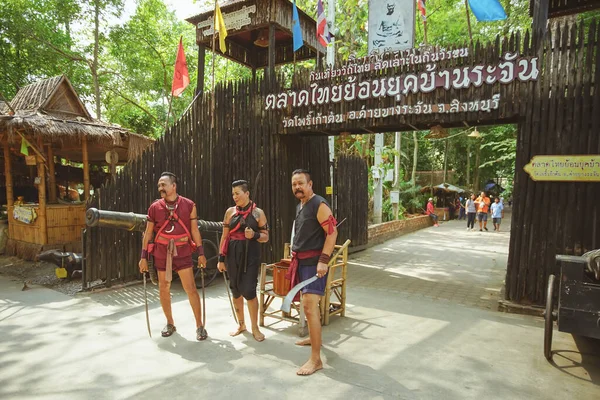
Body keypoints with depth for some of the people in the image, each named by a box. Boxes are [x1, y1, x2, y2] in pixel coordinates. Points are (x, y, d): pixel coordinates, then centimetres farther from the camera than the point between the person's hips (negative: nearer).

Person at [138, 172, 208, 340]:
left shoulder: (189, 205, -5)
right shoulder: (154, 207, -1)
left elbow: (194, 230, 0)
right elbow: (148, 233, 4)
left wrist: (201, 253, -2)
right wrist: (143, 257, 2)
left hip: (183, 252, -2)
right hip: (162, 254, 2)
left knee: (191, 289, -2)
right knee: (164, 290, 12)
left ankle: (199, 326, 10)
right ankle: (170, 324, 30)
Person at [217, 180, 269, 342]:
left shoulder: (258, 212, -3)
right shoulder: (230, 211, 5)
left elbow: (266, 237, 1)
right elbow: (224, 236, 8)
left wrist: (254, 235, -20)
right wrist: (221, 258, 5)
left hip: (250, 254, -3)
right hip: (233, 254, 3)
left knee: (248, 290, -7)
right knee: (235, 290, 11)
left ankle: (255, 328, 12)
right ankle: (241, 324, 29)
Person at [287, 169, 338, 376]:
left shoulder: (319, 205, -14)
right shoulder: (299, 206, 13)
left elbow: (332, 232, -19)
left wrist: (323, 260, -25)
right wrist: (295, 256, 20)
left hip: (315, 261, -9)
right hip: (301, 260, 9)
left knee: (309, 305, -14)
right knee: (309, 303, 21)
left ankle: (316, 359, -7)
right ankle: (315, 337, 41)